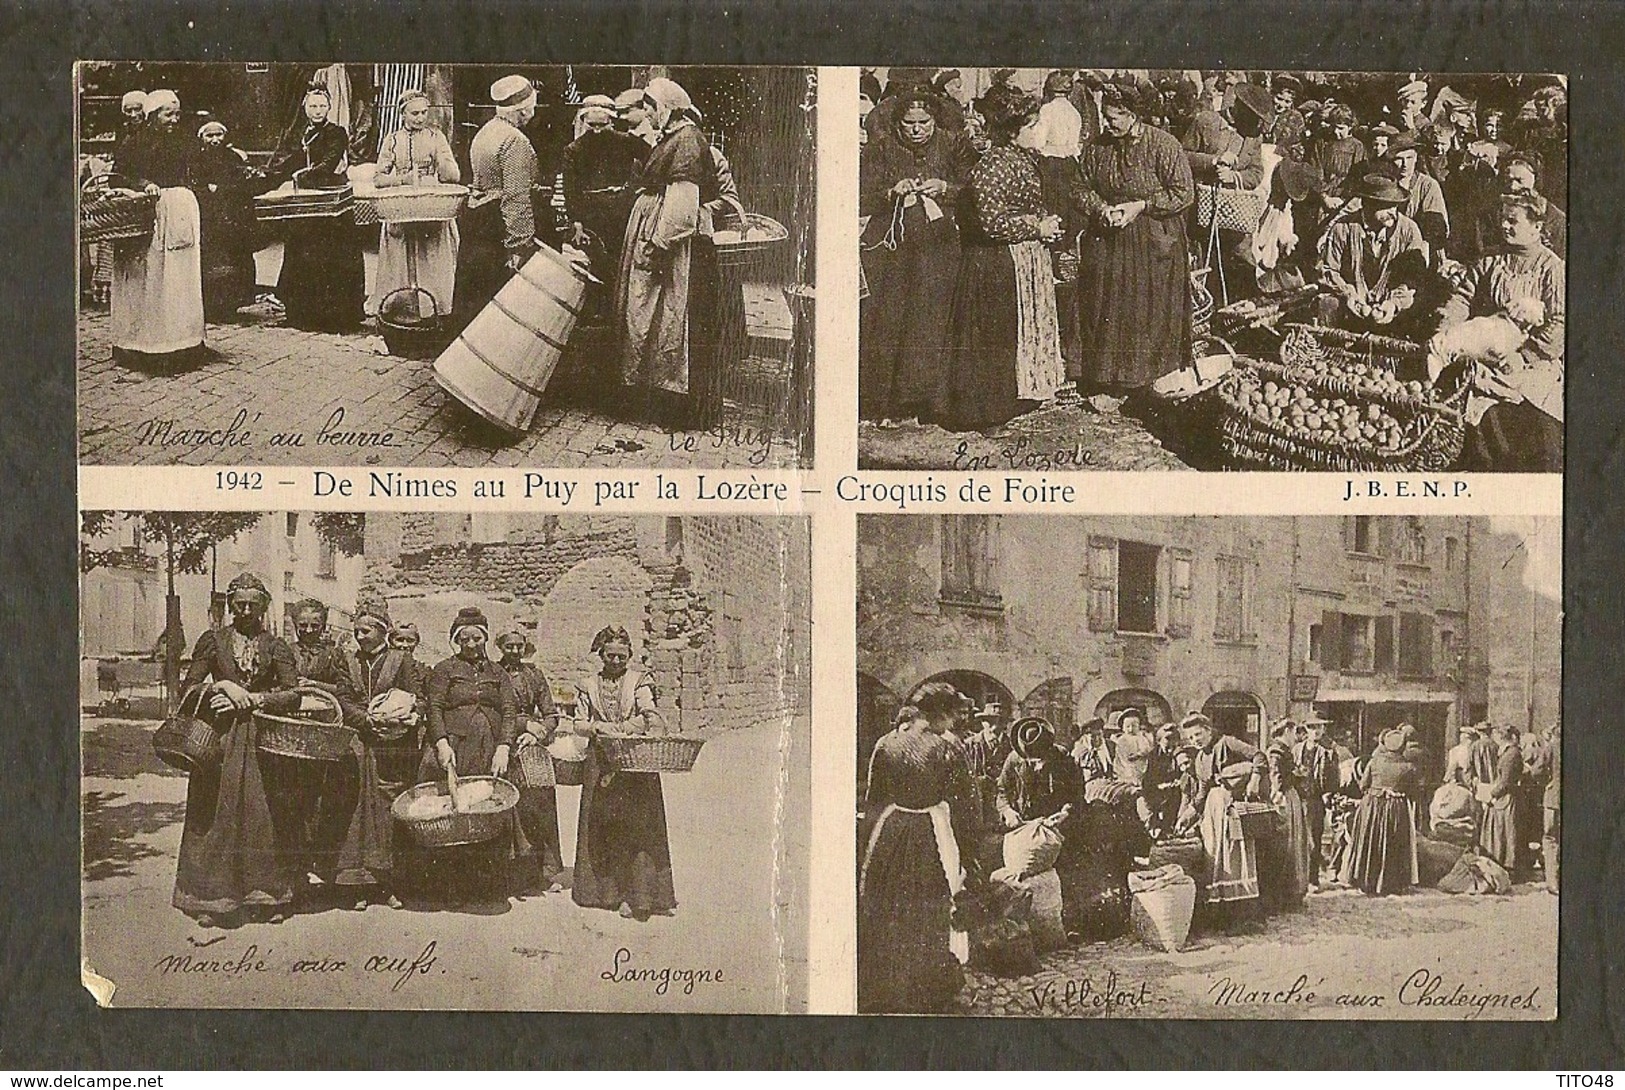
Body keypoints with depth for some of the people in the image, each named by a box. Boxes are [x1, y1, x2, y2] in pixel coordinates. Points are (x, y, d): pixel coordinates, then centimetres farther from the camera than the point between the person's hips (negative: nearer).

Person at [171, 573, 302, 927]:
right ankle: (209, 900, 2)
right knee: (215, 816, -3)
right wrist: (223, 688, -12)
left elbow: (293, 696, 0)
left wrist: (251, 699, -10)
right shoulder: (213, 640, 8)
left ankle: (268, 896, 5)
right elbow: (188, 687, 3)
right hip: (220, 737, -1)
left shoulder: (276, 646, 8)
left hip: (262, 739, 1)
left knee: (263, 815, -1)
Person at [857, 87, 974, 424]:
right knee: (885, 323, -4)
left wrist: (945, 189, -14)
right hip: (890, 246, 0)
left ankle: (930, 402, 4)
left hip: (937, 248, 0)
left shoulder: (953, 146, 4)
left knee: (932, 325, -4)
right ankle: (879, 404, 4)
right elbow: (861, 201, 0)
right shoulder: (881, 148, 3)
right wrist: (891, 193, -17)